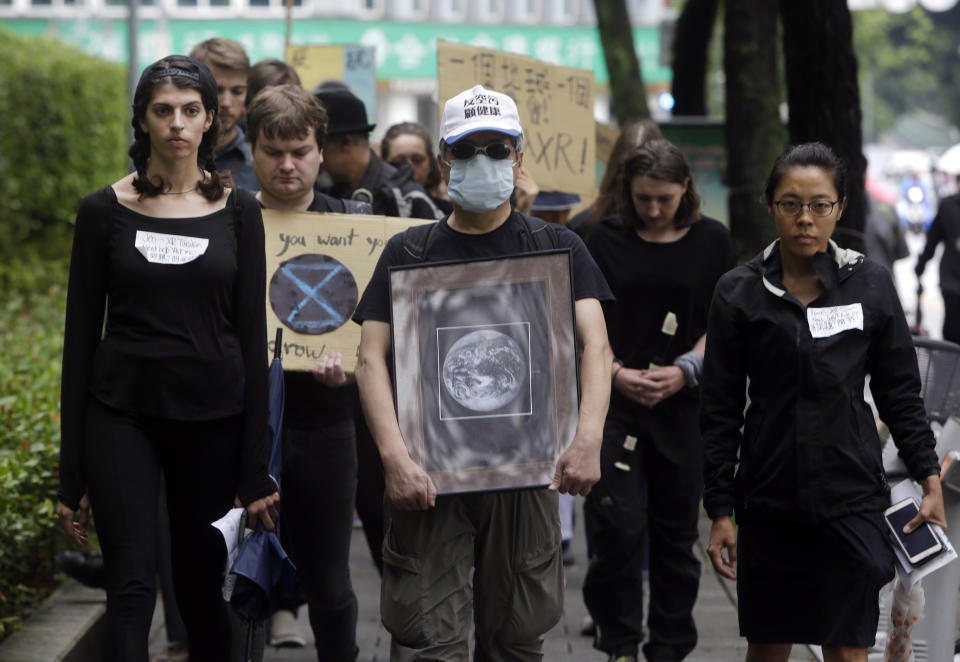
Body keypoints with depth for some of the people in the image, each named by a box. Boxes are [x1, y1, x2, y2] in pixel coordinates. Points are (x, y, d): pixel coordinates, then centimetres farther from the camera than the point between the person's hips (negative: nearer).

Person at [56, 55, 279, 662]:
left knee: (202, 585, 7)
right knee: (132, 588, -10)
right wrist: (72, 475, 0)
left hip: (212, 416, 1)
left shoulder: (238, 212, 4)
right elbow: (81, 336, 3)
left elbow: (253, 336, 3)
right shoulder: (105, 212, 1)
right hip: (123, 413, -1)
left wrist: (256, 470, -1)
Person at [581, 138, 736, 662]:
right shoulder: (606, 240, 4)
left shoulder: (711, 241, 4)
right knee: (617, 523, -10)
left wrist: (685, 369, -10)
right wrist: (615, 373, -11)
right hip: (614, 402, -1)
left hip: (684, 405, 1)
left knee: (676, 530, 6)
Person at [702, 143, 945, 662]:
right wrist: (720, 511, -1)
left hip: (852, 497, 0)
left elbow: (900, 394, 8)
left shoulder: (870, 285, 2)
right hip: (769, 498, 0)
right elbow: (720, 412, 1)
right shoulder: (739, 293, -1)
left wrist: (929, 479, 1)